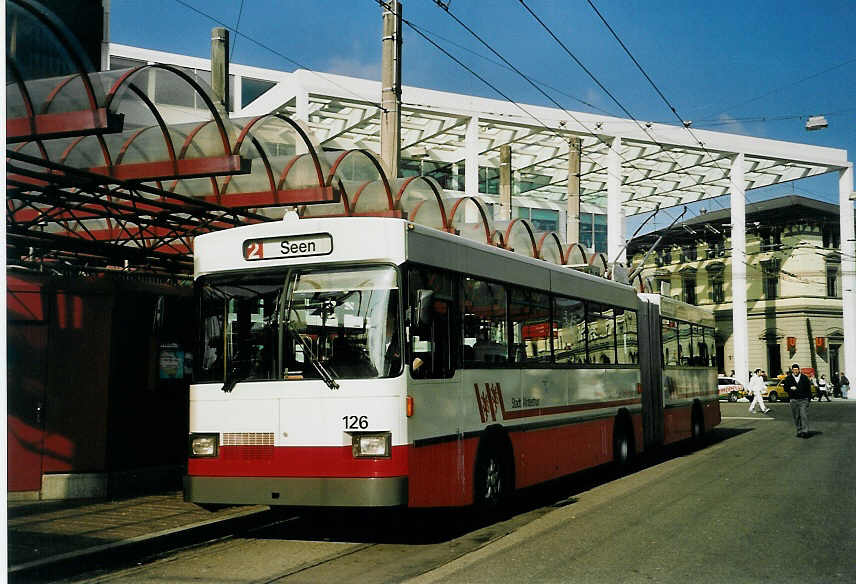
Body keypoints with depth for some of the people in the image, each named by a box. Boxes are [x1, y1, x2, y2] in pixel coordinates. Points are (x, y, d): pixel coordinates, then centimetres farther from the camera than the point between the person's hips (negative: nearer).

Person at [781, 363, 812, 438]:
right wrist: (791, 389, -14)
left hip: (804, 399, -1)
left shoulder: (804, 378, 7)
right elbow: (785, 388, 7)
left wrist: (809, 397, 3)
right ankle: (799, 431, 15)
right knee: (796, 417, 5)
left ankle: (805, 431, -13)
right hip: (794, 400, 1)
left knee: (804, 416, -11)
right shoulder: (788, 378, 7)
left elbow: (808, 388, 11)